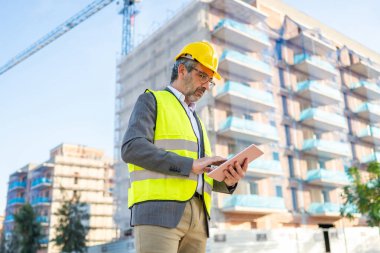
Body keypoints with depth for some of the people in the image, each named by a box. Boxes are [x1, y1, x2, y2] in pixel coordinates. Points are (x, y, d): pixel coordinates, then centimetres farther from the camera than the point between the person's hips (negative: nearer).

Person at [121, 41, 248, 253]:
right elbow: (132, 149, -10)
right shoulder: (151, 101, 9)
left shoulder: (196, 122, 29)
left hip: (196, 217, 7)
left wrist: (228, 180, 0)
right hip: (158, 210, -7)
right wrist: (190, 164, -16)